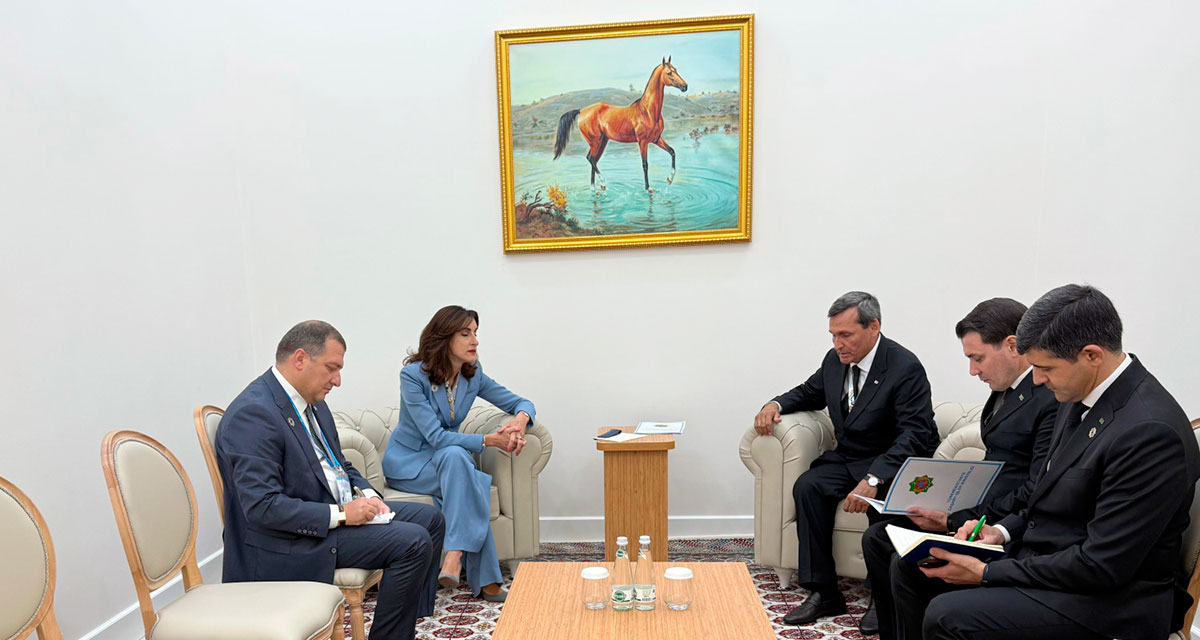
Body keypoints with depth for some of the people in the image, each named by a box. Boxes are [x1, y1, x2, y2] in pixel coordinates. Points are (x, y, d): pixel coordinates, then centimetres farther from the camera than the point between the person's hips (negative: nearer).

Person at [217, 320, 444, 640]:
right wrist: (341, 514, -23)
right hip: (288, 542, -10)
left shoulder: (311, 400, 9)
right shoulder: (253, 413, -21)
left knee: (429, 518, 7)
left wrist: (367, 494, -1)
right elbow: (262, 507, -27)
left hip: (334, 510, 10)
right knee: (413, 541, -20)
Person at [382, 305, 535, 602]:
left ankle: (455, 555, -36)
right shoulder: (413, 375, -20)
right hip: (407, 461, -4)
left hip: (448, 460, 4)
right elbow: (435, 436, -26)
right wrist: (488, 440, -33)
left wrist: (520, 419, -25)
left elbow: (521, 402, 0)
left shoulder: (473, 375, -4)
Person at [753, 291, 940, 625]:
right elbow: (809, 393, 21)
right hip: (847, 457, 6)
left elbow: (916, 434, -25)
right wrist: (776, 405, -3)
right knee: (807, 487, -21)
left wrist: (873, 479, -38)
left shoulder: (905, 367, -17)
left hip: (891, 460, -5)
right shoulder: (834, 360, 3)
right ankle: (823, 593, -13)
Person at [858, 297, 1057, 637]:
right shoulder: (1008, 388, 9)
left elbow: (1036, 494, -22)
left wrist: (954, 520, -20)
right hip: (976, 510, 9)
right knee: (877, 538, 6)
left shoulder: (1053, 400, -20)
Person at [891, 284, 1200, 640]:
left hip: (1109, 596, -9)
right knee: (909, 567, 3)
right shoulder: (1081, 397, 3)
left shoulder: (1151, 430, -26)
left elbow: (1102, 566, -24)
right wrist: (1003, 531, 0)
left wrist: (986, 573, -19)